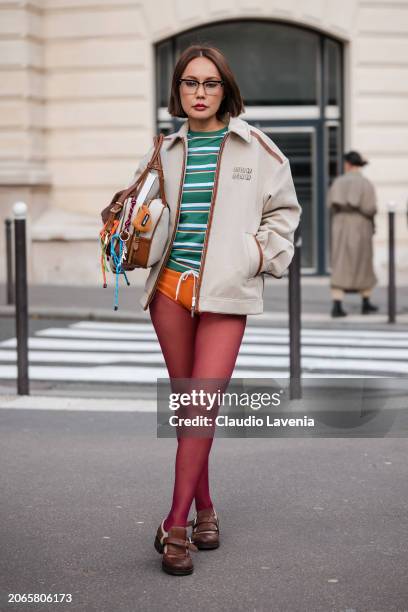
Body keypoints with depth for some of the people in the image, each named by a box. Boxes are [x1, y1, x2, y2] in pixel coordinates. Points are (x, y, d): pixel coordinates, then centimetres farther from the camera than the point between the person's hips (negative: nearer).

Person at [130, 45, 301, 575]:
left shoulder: (255, 148, 3)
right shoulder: (164, 151, 11)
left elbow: (284, 210, 12)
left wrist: (263, 254, -2)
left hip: (225, 292, -3)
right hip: (170, 286, 3)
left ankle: (176, 525, -8)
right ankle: (204, 509, 21)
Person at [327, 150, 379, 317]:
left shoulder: (338, 182, 3)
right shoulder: (366, 183, -6)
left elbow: (331, 205, -3)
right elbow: (371, 209, -14)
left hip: (340, 227, 2)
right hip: (360, 228, -2)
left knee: (340, 268, 1)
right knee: (364, 267, 14)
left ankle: (337, 306, -12)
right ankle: (366, 304, 23)